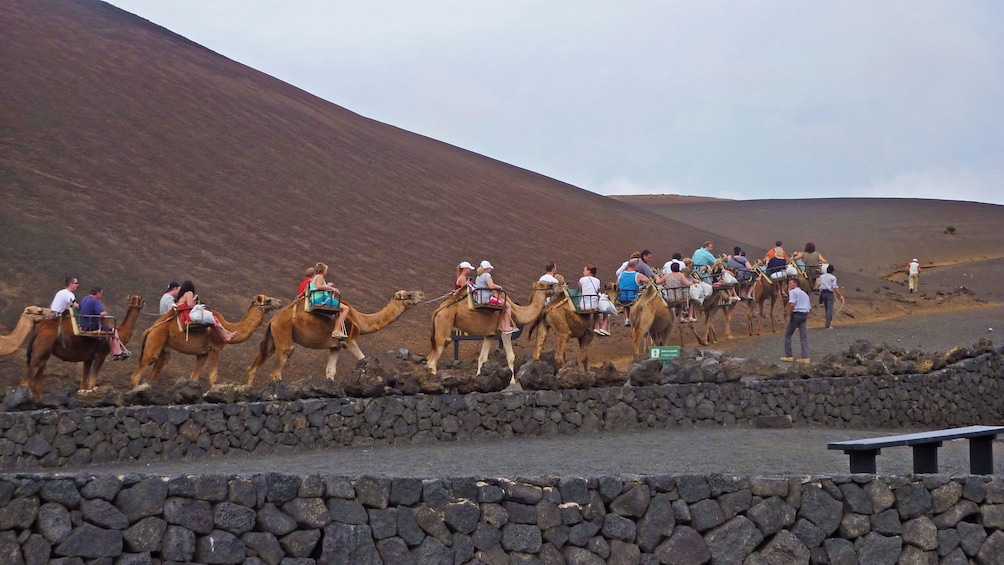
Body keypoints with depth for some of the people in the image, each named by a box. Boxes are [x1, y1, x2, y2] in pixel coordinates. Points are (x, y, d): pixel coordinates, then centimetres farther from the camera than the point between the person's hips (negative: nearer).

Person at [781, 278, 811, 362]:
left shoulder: (793, 292, -4)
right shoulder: (805, 293, 22)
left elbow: (792, 304, -20)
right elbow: (809, 307, 20)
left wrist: (789, 315, -13)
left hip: (796, 314, -7)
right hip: (804, 315, 7)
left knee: (788, 335, 6)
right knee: (804, 336, 4)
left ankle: (788, 356, 7)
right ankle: (805, 357, -1)